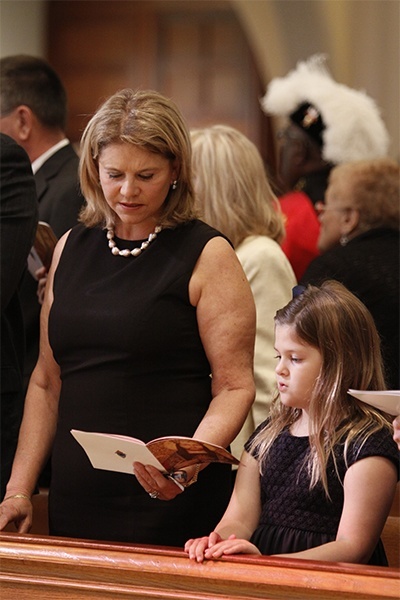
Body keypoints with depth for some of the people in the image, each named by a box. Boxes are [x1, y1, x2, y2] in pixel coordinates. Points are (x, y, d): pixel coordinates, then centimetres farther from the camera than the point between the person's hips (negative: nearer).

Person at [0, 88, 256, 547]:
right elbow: (47, 381, 15)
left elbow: (234, 387, -6)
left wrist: (194, 458, -24)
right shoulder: (71, 248, 12)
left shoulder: (207, 256, -2)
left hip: (170, 503, -4)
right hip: (75, 501, 4)